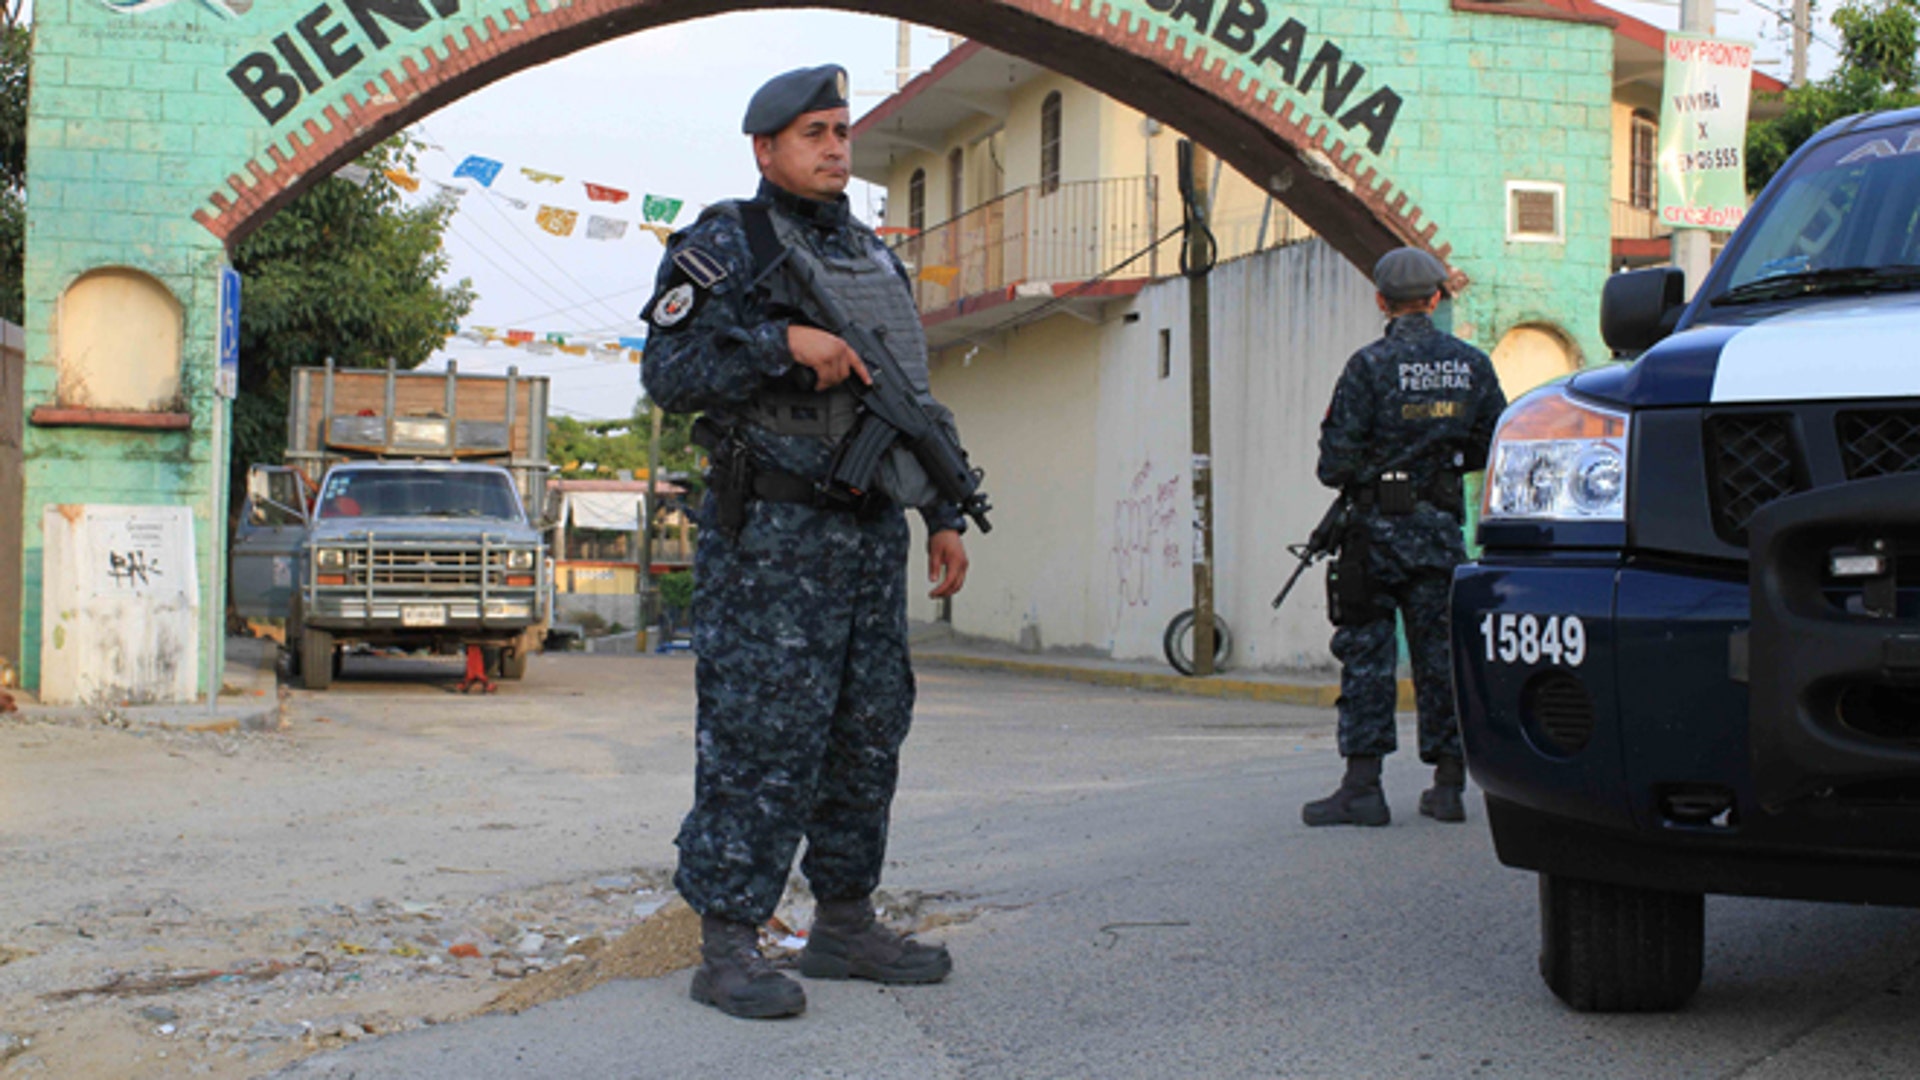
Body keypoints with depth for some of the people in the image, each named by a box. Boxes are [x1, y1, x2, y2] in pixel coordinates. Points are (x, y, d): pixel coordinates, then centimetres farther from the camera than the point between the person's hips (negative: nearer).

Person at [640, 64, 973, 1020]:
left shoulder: (876, 259, 20)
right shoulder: (726, 245, -1)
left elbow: (916, 403, 22)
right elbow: (667, 370, -12)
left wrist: (945, 516, 16)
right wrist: (784, 342, -21)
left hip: (872, 532, 7)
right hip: (770, 535, -7)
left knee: (867, 733, 9)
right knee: (759, 734, -8)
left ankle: (845, 923, 20)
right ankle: (727, 945, -1)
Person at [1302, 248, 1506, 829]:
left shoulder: (1369, 365, -10)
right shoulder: (1472, 364, 4)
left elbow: (1336, 459, -12)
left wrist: (1350, 474, 10)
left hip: (1379, 526, -4)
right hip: (1442, 527, 4)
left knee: (1367, 655, 1)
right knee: (1440, 653, 11)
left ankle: (1362, 785, -1)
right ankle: (1448, 785, 15)